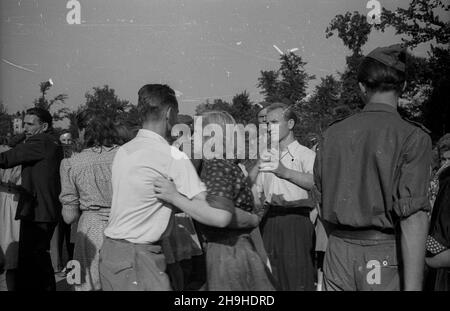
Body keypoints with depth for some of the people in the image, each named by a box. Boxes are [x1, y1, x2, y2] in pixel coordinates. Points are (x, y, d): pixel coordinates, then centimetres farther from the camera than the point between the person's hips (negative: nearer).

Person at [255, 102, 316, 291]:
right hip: (269, 221, 6)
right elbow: (258, 192, 22)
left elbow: (314, 182, -23)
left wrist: (285, 172, -38)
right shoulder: (266, 156, 18)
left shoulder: (305, 154, -2)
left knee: (298, 281, -5)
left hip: (296, 220, -5)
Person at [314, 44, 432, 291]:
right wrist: (412, 286, -17)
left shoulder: (333, 133, 2)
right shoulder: (412, 137, -12)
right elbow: (413, 217, -18)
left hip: (338, 252, 4)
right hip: (385, 255, -3)